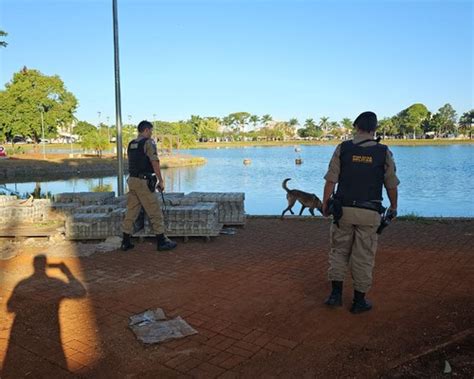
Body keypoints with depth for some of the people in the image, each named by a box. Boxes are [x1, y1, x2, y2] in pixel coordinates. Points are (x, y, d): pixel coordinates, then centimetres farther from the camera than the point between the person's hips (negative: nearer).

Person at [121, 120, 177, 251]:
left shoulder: (131, 144, 15)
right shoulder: (149, 142, -9)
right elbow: (155, 163, -16)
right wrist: (161, 181, -10)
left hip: (132, 180, 8)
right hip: (144, 181, -8)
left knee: (131, 212, 12)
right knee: (155, 212, 0)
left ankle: (126, 242, 15)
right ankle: (161, 241, 6)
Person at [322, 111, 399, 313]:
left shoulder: (343, 148, -3)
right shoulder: (383, 152, -3)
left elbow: (331, 180, -5)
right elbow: (391, 185, 4)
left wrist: (325, 204, 5)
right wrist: (394, 207, 19)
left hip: (344, 209, 1)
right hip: (369, 212, 0)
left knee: (339, 251, 16)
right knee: (363, 257, 8)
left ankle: (336, 293, 13)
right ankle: (359, 301, 17)